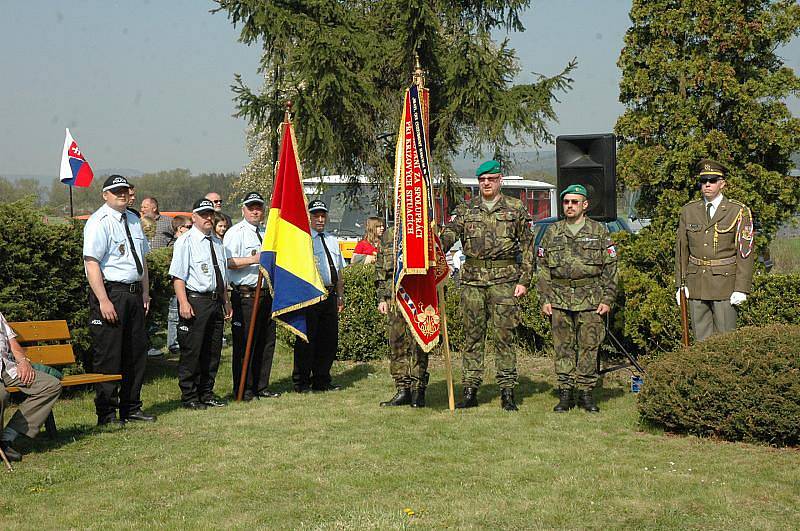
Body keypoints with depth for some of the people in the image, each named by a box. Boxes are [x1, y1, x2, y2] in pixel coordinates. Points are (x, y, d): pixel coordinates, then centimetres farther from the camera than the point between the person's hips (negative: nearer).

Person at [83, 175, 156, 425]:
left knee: (136, 351, 13)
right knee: (108, 356, -4)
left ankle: (131, 407, 25)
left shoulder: (133, 220, 15)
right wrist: (103, 301, -23)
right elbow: (92, 263, -17)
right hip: (110, 293, -8)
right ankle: (107, 414, 4)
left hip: (134, 294, 8)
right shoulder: (99, 222, -10)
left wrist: (145, 292, 15)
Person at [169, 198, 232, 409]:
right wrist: (184, 303, -21)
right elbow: (178, 276, -13)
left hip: (215, 301, 7)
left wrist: (226, 302, 19)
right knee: (191, 351, -4)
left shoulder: (217, 242, 16)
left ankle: (206, 393, 22)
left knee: (213, 350, 12)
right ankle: (189, 397, 4)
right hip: (195, 300, -7)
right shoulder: (185, 242, -6)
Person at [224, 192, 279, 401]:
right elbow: (228, 263, -19)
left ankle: (260, 387, 20)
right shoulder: (235, 233, -6)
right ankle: (243, 390, 3)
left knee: (266, 342, 11)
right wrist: (253, 260, -24)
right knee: (244, 344, -4)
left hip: (266, 295, 8)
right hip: (245, 296, -8)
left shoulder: (266, 233, 19)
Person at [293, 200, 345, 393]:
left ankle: (321, 381, 18)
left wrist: (340, 296, 18)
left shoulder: (332, 240, 19)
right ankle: (301, 382, 5)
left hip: (329, 295, 7)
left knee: (329, 339, 8)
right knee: (307, 339, -3)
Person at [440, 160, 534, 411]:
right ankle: (470, 390, 10)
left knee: (503, 336, -3)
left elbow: (528, 246, 5)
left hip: (504, 280, -2)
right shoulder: (465, 209, 11)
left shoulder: (516, 209, 6)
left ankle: (507, 392, 3)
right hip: (472, 279, 2)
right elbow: (449, 233, -4)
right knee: (473, 335, 5)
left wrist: (524, 280, -3)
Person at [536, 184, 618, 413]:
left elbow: (610, 268, 4)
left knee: (589, 347, 0)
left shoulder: (599, 231, 5)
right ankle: (565, 393, 10)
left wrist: (607, 299, -3)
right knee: (563, 348, 3)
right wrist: (544, 299, 4)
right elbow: (543, 269, 11)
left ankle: (586, 392, 8)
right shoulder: (552, 233, 10)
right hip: (559, 300, 2)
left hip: (590, 300, -1)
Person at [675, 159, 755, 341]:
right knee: (701, 338, 6)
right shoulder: (688, 211, 8)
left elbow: (745, 252, -5)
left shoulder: (739, 211, -2)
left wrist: (741, 288, -11)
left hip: (725, 283, -3)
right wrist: (680, 284, 4)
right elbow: (681, 249, 10)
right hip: (696, 283, 3)